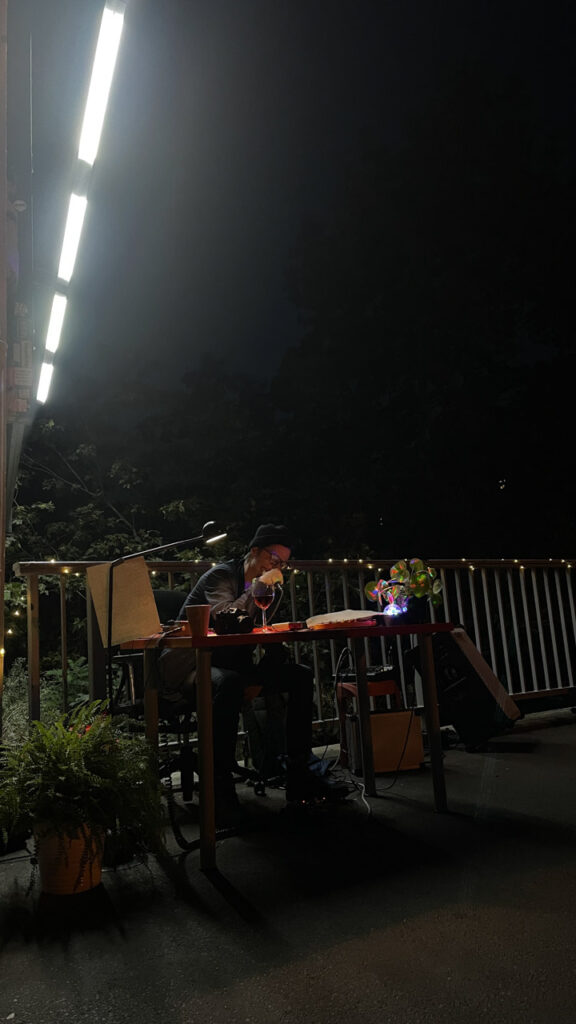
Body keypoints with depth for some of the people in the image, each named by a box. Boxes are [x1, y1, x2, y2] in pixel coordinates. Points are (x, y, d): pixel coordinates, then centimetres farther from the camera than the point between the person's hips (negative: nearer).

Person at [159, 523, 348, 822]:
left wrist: (277, 648, 1)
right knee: (229, 682, -41)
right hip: (192, 664, -8)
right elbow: (222, 618, -28)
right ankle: (219, 784, -30)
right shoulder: (221, 575, -10)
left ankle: (299, 773, -3)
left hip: (232, 663, 8)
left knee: (301, 676, -5)